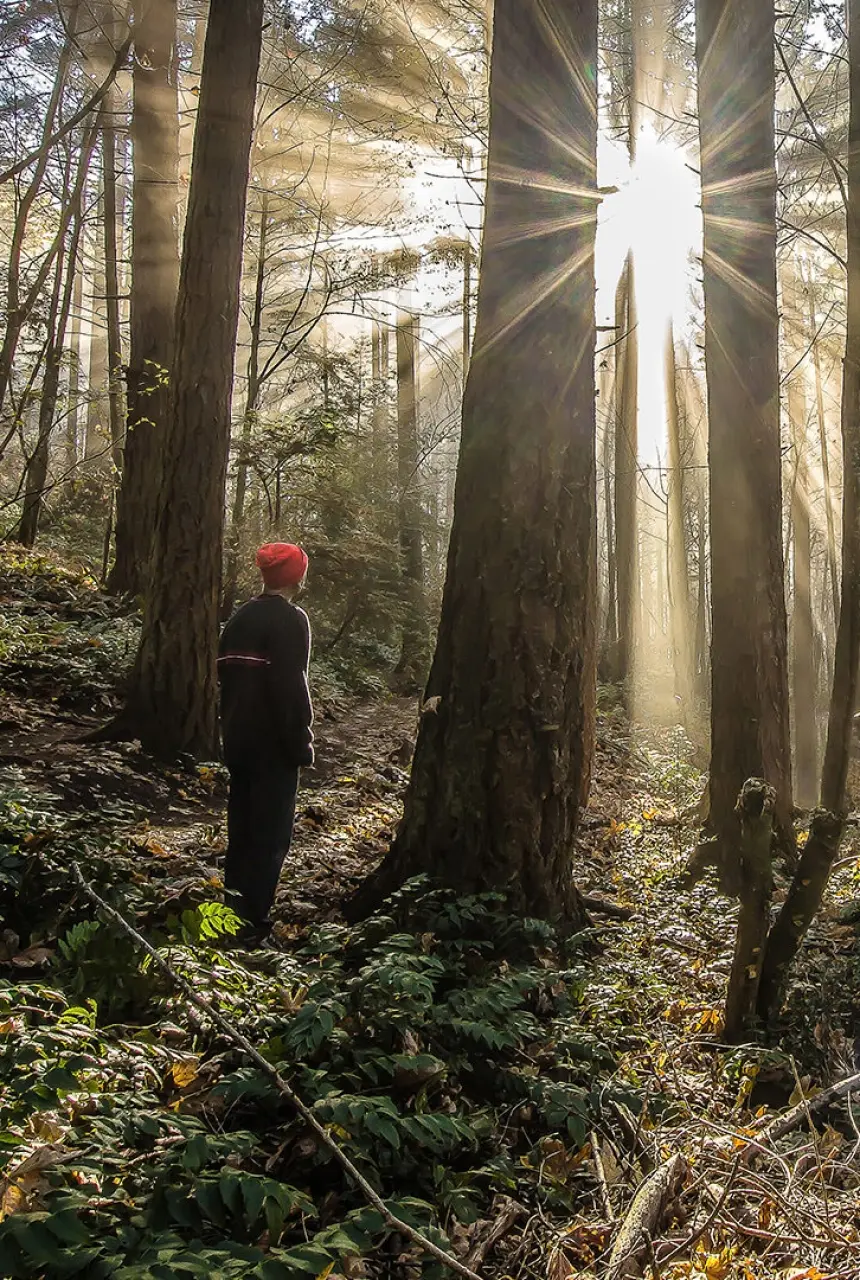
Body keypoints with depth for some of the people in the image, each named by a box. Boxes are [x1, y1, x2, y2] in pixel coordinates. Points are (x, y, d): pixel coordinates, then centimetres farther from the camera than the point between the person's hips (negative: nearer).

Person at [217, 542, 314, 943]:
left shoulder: (240, 618, 12)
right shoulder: (291, 620, -14)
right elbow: (291, 686, -20)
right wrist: (301, 741, -13)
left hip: (239, 739, 8)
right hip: (273, 743, -8)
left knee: (241, 823, 17)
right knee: (271, 830, -1)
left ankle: (232, 904, 25)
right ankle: (252, 917, 0)